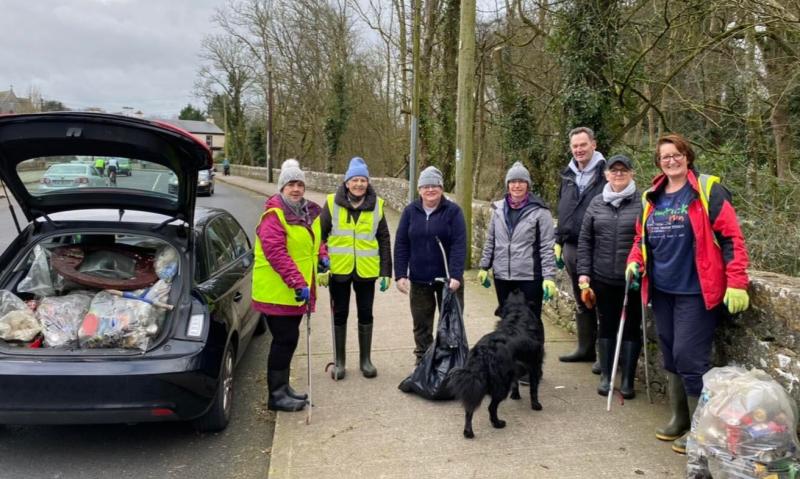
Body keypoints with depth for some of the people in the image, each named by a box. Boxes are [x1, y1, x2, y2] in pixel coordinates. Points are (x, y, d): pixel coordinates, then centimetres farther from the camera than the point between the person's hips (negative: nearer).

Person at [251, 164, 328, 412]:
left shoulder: (309, 212, 11)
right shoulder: (274, 214, -16)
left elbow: (314, 238, 28)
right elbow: (275, 252, -25)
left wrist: (321, 255, 7)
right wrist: (298, 282, -28)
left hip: (297, 291, 9)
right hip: (277, 291, -8)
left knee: (289, 339, 16)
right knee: (285, 340, -4)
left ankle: (283, 387, 29)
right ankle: (277, 395, 8)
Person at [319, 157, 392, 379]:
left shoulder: (376, 205, 0)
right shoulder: (332, 203, -4)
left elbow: (384, 240, 5)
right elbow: (320, 235, -1)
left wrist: (386, 272, 2)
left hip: (366, 270, 1)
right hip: (338, 269, -1)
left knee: (366, 315, 11)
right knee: (339, 315, 10)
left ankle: (365, 360, 26)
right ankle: (339, 361, 23)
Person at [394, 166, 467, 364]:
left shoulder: (453, 211, -5)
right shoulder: (410, 211, 2)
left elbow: (459, 245, -12)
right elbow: (401, 245, 2)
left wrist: (456, 275, -20)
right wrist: (400, 274, -5)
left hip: (448, 280, -2)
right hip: (419, 280, 2)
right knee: (421, 325, 10)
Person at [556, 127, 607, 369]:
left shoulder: (605, 173, -8)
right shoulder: (568, 175, 13)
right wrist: (558, 242, 17)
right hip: (571, 247, 7)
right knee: (581, 302, 16)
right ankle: (585, 348, 29)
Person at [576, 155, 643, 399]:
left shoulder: (642, 203, -4)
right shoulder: (597, 203, 6)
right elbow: (585, 241, 7)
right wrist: (583, 274, 1)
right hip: (602, 279, 3)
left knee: (631, 327, 7)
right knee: (606, 325, 11)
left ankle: (627, 379, 18)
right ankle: (605, 376, 23)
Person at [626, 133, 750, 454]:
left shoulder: (707, 190, -8)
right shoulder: (652, 198, 10)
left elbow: (732, 238, -11)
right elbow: (642, 237, 21)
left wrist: (736, 283, -17)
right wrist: (635, 261, 2)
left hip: (695, 290, -6)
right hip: (662, 290, 7)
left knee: (689, 357, -7)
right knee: (670, 355, 14)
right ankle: (679, 418, 30)